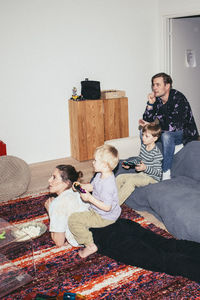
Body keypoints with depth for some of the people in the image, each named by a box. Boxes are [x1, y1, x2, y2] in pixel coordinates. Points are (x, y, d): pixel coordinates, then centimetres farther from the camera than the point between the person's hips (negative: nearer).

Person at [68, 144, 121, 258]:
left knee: (73, 220, -17)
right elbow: (92, 186, 13)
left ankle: (90, 246, -6)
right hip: (97, 210, 10)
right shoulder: (100, 175, -3)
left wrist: (90, 198, -30)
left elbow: (107, 207, -32)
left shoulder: (108, 184, -33)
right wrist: (81, 186, -6)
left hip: (104, 217, -10)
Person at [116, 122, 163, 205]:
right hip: (142, 174, 9)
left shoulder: (157, 153, -20)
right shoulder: (143, 146, 5)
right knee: (119, 178, -6)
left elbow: (158, 172, -18)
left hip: (152, 178, -9)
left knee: (131, 180, -30)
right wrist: (128, 163, 7)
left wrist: (145, 168, -32)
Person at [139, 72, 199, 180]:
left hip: (185, 133, -7)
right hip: (166, 131, 7)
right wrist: (150, 104, -18)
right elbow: (147, 121, -3)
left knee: (166, 135, -35)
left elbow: (173, 126, -31)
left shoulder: (178, 99, -24)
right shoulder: (156, 99, -3)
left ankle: (166, 173, -28)